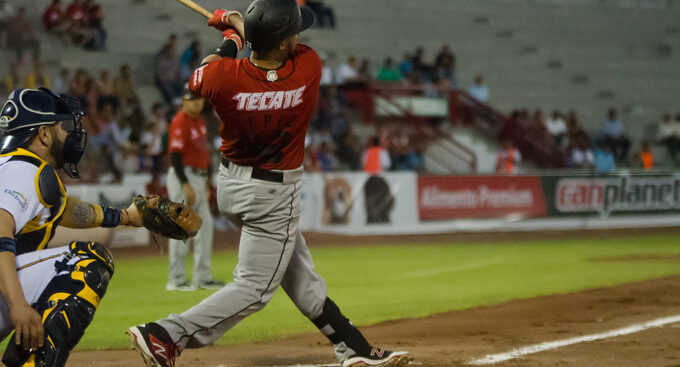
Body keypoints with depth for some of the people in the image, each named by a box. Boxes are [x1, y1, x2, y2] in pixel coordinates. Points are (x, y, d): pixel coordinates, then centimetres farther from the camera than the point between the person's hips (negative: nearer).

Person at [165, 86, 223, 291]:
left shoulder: (199, 121, 15)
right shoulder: (180, 122, -14)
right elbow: (175, 156, -19)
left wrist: (206, 183, 20)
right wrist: (186, 186, -25)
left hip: (199, 178, 10)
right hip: (184, 176, -10)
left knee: (205, 225, 11)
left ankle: (202, 277, 17)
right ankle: (176, 279, -4)